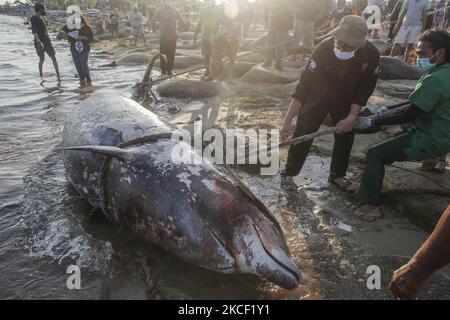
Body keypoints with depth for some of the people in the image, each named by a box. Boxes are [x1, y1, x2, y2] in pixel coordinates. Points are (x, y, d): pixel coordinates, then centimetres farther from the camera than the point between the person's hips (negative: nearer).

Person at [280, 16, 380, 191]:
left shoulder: (371, 55, -26)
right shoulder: (323, 49, -34)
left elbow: (364, 89, -13)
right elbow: (304, 84, -32)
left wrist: (352, 117, -22)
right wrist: (288, 120, -36)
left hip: (345, 99, 3)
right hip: (318, 96, -3)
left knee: (346, 134, 3)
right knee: (303, 133, -12)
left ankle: (337, 175, 22)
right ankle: (288, 174, 2)